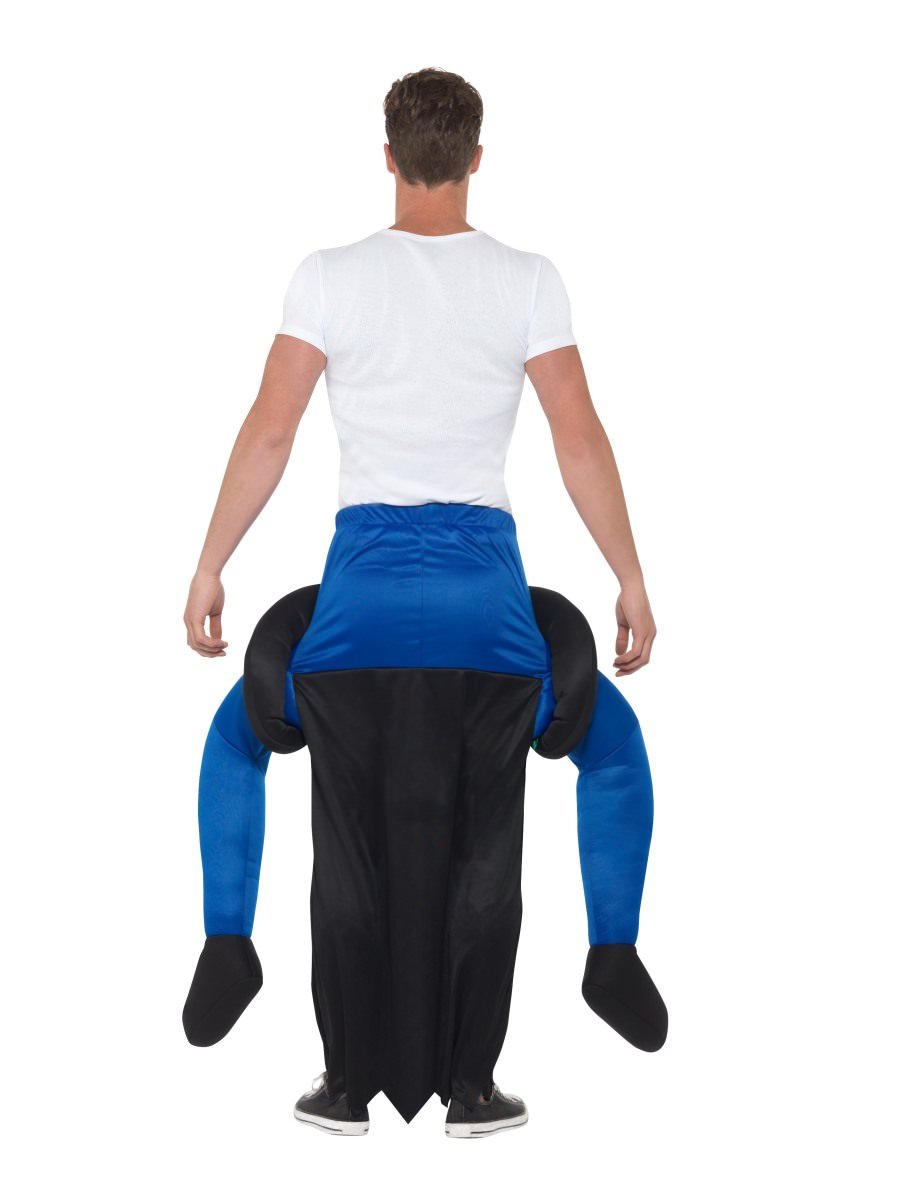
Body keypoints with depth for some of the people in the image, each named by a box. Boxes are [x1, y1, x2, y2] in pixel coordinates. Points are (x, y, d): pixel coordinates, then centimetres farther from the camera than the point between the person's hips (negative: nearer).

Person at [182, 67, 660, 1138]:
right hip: (485, 576, 0)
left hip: (364, 573, 0)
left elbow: (269, 431, -3)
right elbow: (579, 438, -2)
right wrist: (631, 582, 4)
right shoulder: (527, 280, 1)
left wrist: (208, 568, 4)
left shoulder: (331, 276, 0)